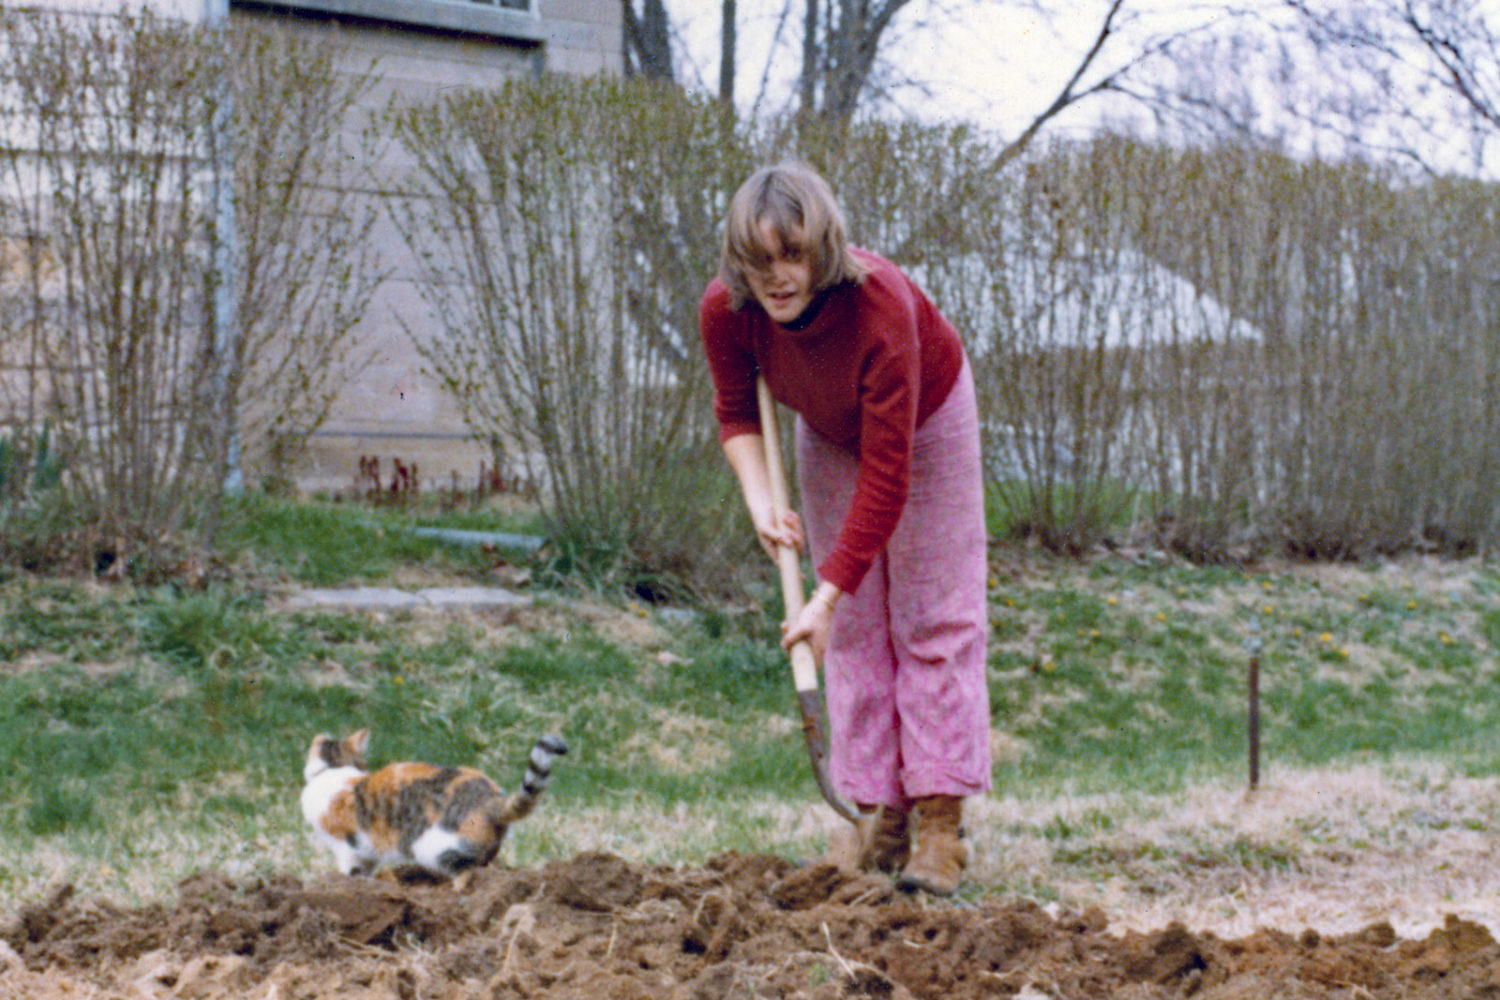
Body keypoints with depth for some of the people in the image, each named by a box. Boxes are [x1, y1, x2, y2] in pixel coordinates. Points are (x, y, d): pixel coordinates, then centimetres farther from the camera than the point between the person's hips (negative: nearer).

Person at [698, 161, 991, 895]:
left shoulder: (882, 309, -42)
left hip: (925, 422, -4)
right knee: (857, 629, 1)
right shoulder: (725, 313, -29)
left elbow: (886, 476, -40)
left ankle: (941, 827, -9)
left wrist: (827, 595, -42)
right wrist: (761, 505, -25)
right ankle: (881, 820, 3)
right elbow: (737, 414, -7)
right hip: (829, 433, 4)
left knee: (934, 619, -8)